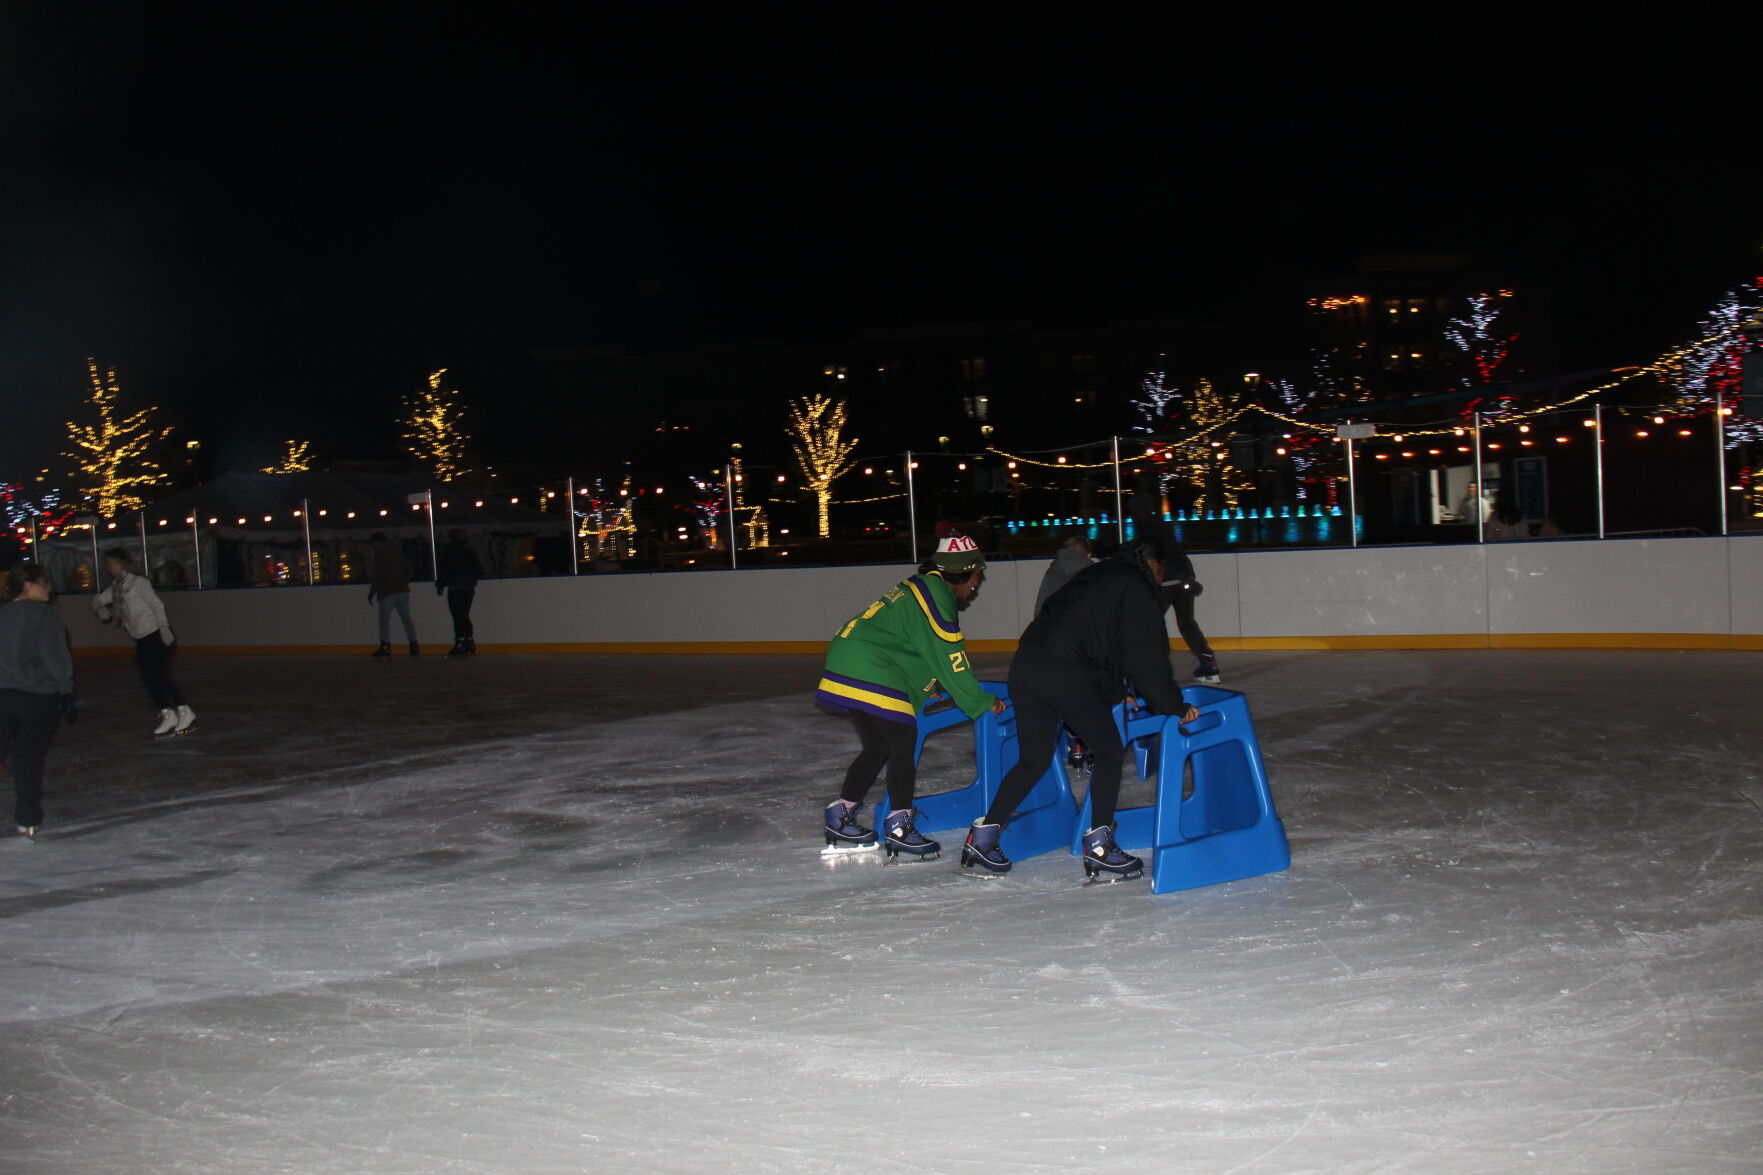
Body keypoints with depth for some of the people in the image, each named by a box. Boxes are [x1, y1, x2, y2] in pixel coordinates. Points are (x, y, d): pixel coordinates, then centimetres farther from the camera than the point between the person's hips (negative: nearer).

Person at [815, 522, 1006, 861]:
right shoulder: (936, 596, -12)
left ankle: (840, 820, 20)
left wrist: (927, 686, 23)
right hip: (873, 677, -11)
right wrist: (982, 704, -8)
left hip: (846, 668, 11)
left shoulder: (922, 588, 20)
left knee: (877, 747, 16)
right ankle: (899, 828, -7)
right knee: (903, 744, -6)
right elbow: (948, 657, -15)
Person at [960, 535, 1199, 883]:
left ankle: (983, 836, 14)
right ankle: (1099, 847, 2)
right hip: (1064, 674, -8)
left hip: (1026, 664, 8)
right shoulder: (1135, 589, 4)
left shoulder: (1098, 576, 30)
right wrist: (1175, 708, 5)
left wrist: (1116, 694, 38)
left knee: (1034, 760, 18)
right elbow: (1146, 660, -2)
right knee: (1110, 752, 5)